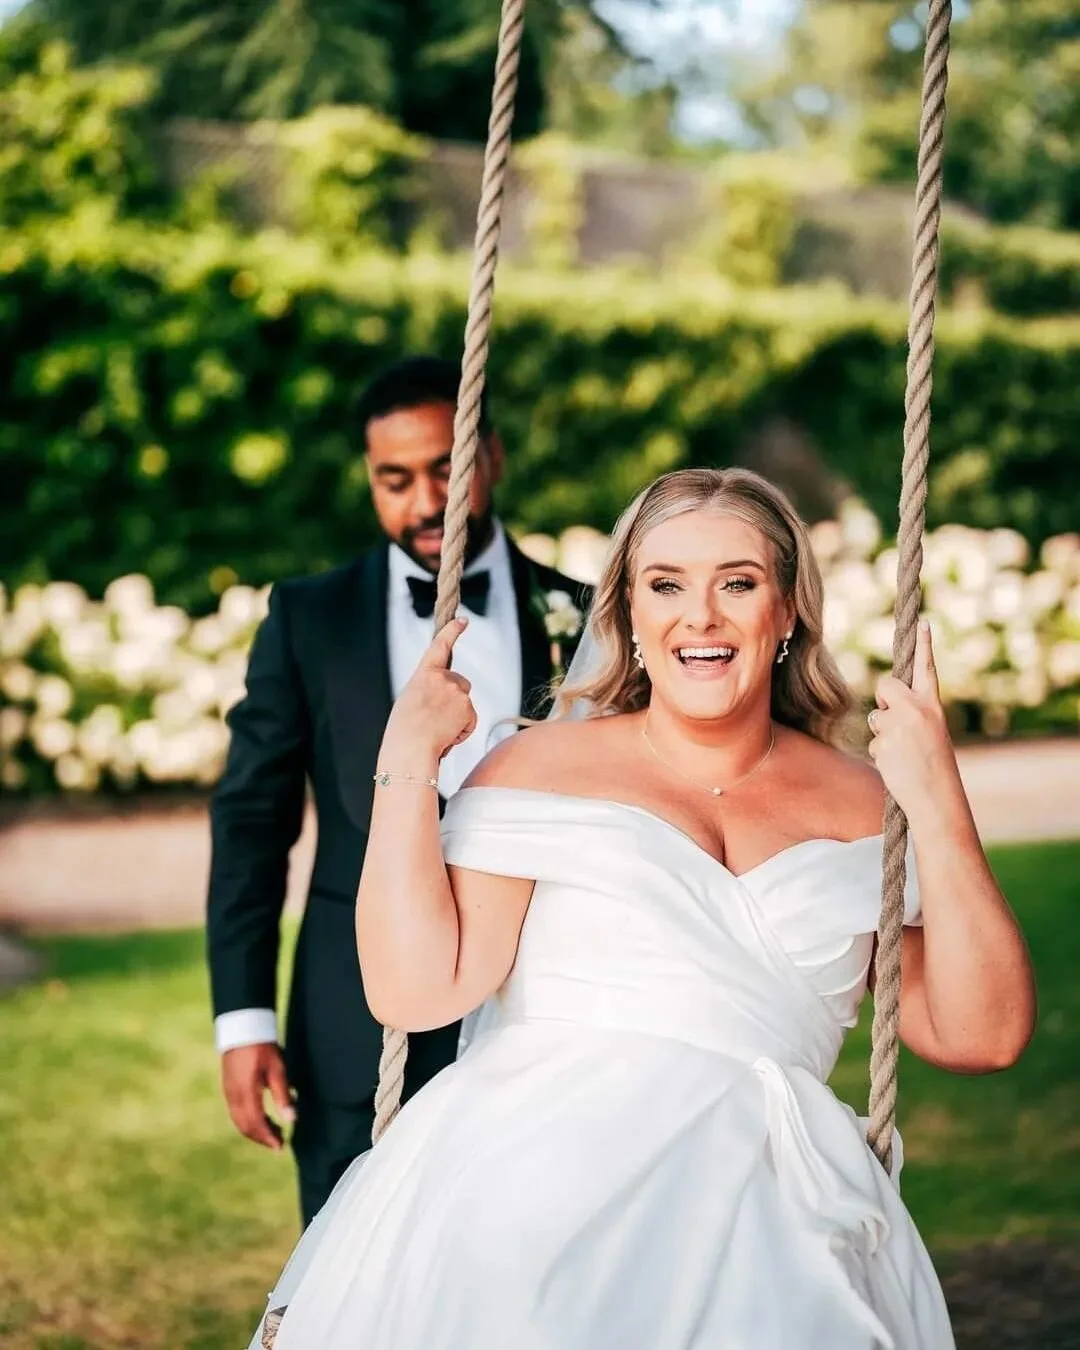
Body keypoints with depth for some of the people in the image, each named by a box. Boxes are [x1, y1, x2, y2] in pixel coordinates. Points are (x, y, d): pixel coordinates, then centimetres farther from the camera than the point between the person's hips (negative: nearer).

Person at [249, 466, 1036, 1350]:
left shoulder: (866, 806, 13)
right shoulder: (542, 769, 8)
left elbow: (983, 1036, 3)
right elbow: (415, 990, -2)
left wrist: (938, 804, -3)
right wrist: (407, 763, -3)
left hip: (763, 1217, 1)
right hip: (527, 1200, -1)